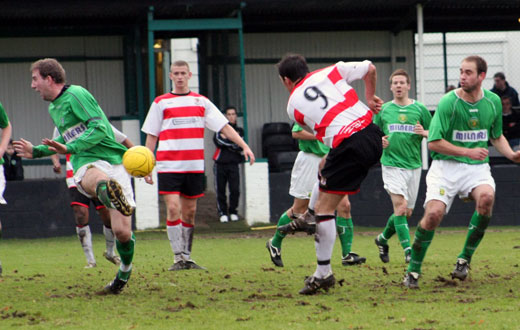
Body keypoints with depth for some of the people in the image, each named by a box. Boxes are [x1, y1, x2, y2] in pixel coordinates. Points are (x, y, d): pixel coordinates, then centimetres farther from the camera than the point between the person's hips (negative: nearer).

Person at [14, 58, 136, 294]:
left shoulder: (76, 95, -3)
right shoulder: (53, 108, 24)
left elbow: (99, 128, -12)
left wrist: (70, 148, -22)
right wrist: (36, 152, 41)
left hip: (113, 161, -5)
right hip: (86, 164, 5)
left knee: (122, 231, -13)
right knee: (94, 179, -39)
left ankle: (125, 269, 12)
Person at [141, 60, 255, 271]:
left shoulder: (201, 102, 11)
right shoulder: (161, 103, 7)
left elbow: (223, 126, 8)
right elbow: (151, 135, 8)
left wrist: (244, 145, -3)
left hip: (194, 166, 3)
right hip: (169, 165, -3)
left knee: (189, 212, 7)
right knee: (173, 208, -14)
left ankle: (187, 258, 15)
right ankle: (178, 258, -11)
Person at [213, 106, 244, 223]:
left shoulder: (239, 131, 12)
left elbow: (240, 146, -3)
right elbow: (217, 141, -12)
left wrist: (226, 140, -6)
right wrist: (232, 144, -7)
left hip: (233, 164, 1)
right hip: (220, 164, -1)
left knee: (235, 190, -8)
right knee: (220, 190, 0)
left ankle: (233, 212, 8)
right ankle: (222, 212, 12)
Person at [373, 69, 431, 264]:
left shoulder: (420, 109, 4)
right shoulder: (383, 110, 6)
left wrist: (424, 133, -14)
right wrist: (379, 141, -7)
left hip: (413, 165, 2)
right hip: (392, 165, -2)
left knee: (407, 212, 8)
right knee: (400, 207, -17)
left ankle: (383, 239, 32)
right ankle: (408, 251, -18)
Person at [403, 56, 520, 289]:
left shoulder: (493, 101, 4)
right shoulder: (448, 103, -10)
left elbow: (496, 136, 20)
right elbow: (434, 143, -11)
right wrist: (468, 151, -18)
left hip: (477, 166, 3)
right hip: (446, 165, -3)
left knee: (486, 197, -30)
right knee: (434, 212, -23)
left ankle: (465, 259, -12)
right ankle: (413, 269, -1)